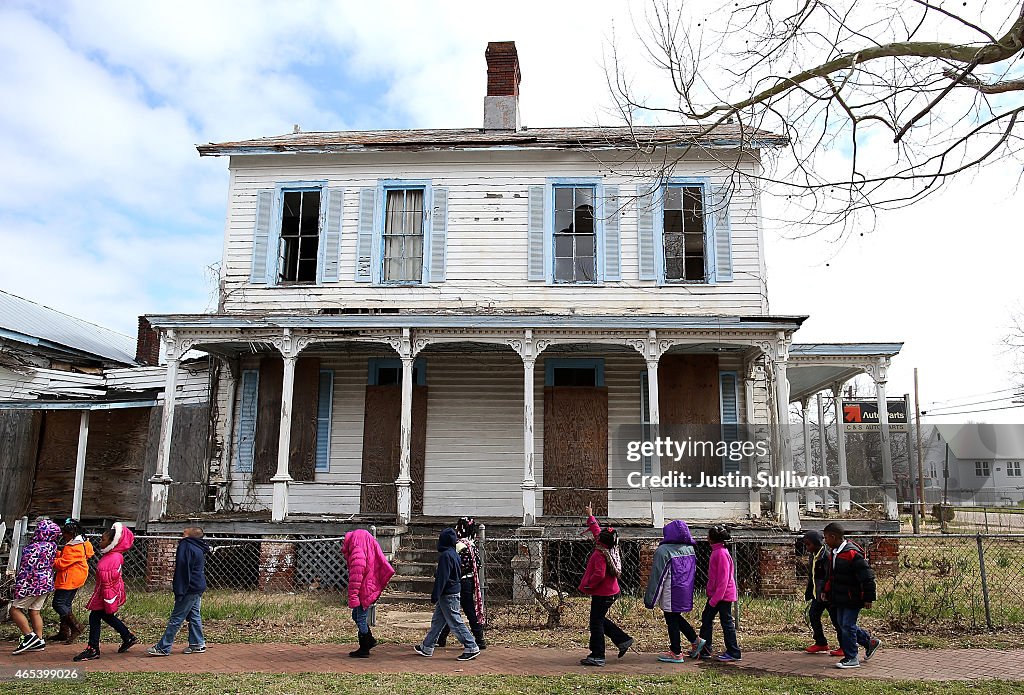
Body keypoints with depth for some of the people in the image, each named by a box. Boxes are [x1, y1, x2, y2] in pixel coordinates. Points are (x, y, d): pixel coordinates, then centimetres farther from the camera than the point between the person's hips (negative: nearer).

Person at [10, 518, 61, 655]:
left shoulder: (34, 548, -21)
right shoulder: (52, 546, 3)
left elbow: (26, 569, -20)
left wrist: (19, 587, -14)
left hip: (34, 584, -8)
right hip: (47, 582, 8)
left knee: (15, 609, 4)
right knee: (35, 611, 13)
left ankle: (30, 636, 1)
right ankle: (39, 641, 14)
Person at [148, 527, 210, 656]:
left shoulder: (186, 546, -14)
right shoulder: (199, 549, 13)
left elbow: (183, 570, -19)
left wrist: (179, 592, -19)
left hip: (190, 589, -9)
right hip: (199, 588, 9)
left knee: (176, 618, -4)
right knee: (194, 616, 14)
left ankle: (163, 648, 1)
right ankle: (198, 644, 18)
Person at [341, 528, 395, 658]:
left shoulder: (357, 553, -19)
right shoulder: (370, 551, 11)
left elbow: (356, 577, -22)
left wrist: (352, 597, -21)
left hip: (363, 592, -9)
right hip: (371, 588, 9)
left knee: (361, 619, 1)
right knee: (357, 615, 21)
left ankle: (364, 650, 10)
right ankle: (369, 640, 26)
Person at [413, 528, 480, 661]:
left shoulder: (445, 555, -19)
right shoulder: (453, 554, 10)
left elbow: (442, 578, -21)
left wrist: (435, 595, -16)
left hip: (448, 595, -10)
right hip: (453, 591, 10)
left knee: (455, 622, -5)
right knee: (437, 621, 16)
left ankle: (471, 648, -2)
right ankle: (427, 648, 24)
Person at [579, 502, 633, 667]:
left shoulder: (600, 555, -24)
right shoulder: (610, 548, 4)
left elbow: (599, 574, -33)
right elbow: (596, 530, 19)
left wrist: (588, 586, -18)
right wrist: (590, 517, 28)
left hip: (602, 594, -9)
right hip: (611, 592, 9)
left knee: (596, 623, 0)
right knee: (600, 619, 22)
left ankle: (597, 656, 7)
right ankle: (623, 640, 22)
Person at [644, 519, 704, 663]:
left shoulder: (663, 551, -17)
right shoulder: (690, 549, 5)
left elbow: (657, 576, -15)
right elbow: (693, 571, 16)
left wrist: (650, 598, -9)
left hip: (670, 595, -7)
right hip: (686, 591, 7)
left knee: (672, 621, 5)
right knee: (676, 618, 23)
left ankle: (676, 653, 12)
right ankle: (695, 640, 25)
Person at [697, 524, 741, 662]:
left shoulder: (721, 553, -20)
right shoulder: (716, 551, 11)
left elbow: (724, 578, -22)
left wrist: (715, 598, -21)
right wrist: (712, 596, 19)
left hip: (723, 595, -10)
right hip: (715, 594, 10)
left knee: (726, 622, 0)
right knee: (706, 618, 13)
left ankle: (734, 653, 12)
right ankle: (704, 650, 20)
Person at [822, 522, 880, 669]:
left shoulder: (852, 554, -21)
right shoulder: (835, 553, 8)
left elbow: (867, 577, -18)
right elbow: (831, 576, 21)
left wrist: (868, 598, -16)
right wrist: (827, 591, 19)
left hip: (853, 599, -9)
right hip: (841, 599, 9)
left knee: (847, 626, -5)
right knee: (842, 624, 16)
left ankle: (851, 659, 7)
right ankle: (870, 642, 34)